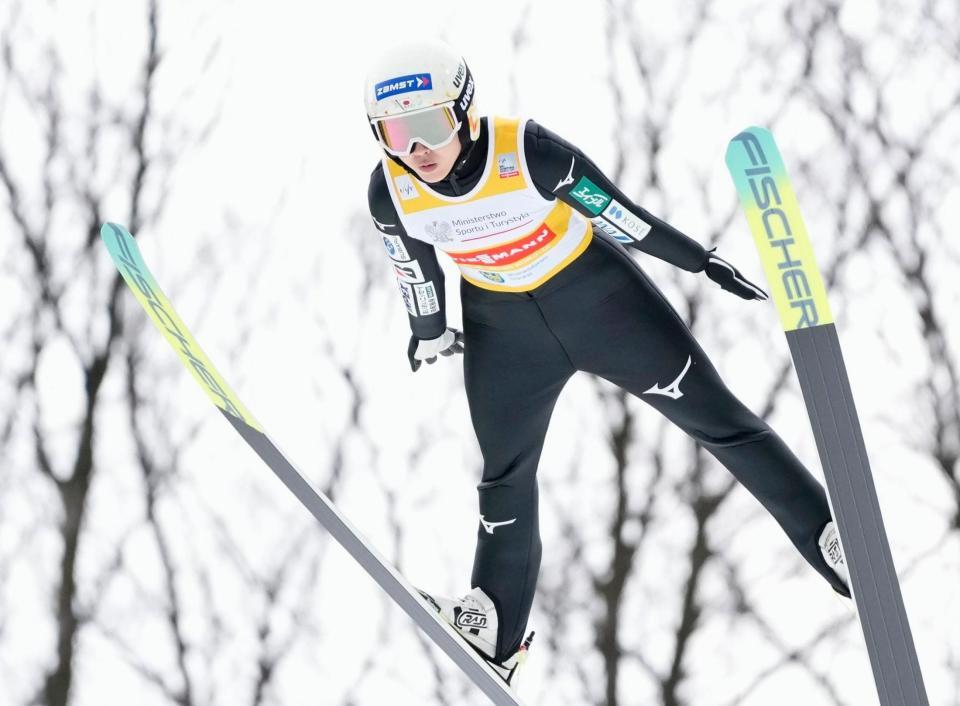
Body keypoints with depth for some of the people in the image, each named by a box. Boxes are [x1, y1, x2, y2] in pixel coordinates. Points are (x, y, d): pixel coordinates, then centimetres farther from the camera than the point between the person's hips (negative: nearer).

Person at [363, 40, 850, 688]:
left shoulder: (529, 152, -31)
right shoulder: (391, 193, -20)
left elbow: (617, 212, -19)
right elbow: (416, 266, 1)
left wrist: (703, 262, -9)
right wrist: (428, 334, 16)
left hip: (597, 294, -3)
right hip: (503, 328, 3)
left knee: (715, 416, 0)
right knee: (506, 475, 13)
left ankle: (831, 536, 11)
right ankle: (496, 635, 26)